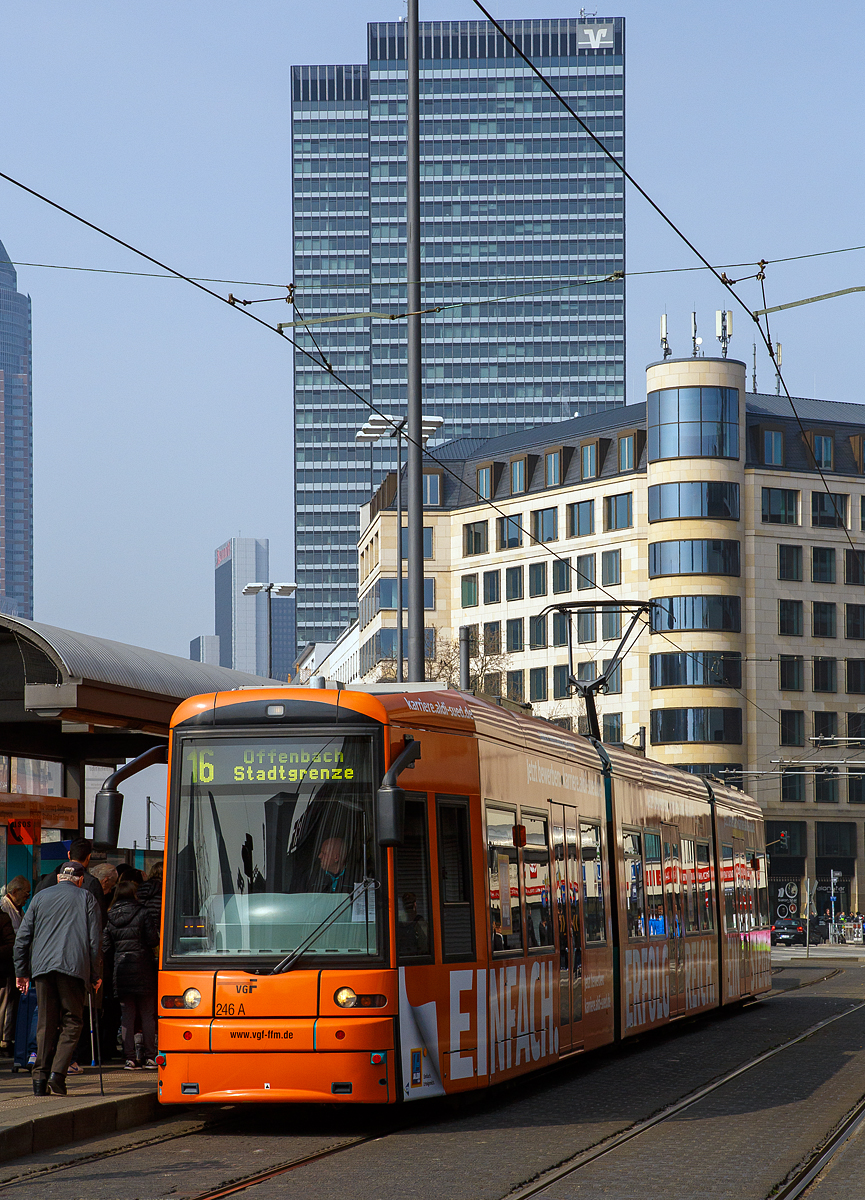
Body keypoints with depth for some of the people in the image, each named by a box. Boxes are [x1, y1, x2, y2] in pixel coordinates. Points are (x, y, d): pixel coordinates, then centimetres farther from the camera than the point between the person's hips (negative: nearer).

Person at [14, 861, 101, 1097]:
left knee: (46, 1023, 7)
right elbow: (96, 939, 5)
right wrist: (96, 974, 10)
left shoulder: (40, 897, 17)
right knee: (72, 1022, 2)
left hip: (42, 966, 3)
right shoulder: (86, 898, 10)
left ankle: (40, 1076, 0)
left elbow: (22, 938, 14)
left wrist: (21, 972, 19)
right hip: (74, 967, -3)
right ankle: (57, 1073, -13)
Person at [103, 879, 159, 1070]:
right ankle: (150, 1057, 3)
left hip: (121, 969, 3)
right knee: (147, 1014, 5)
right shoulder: (142, 914, -7)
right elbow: (153, 940, -8)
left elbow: (106, 946, 4)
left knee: (127, 1014, 6)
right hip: (142, 968, -3)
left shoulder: (110, 918, 4)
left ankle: (130, 1058, 1)